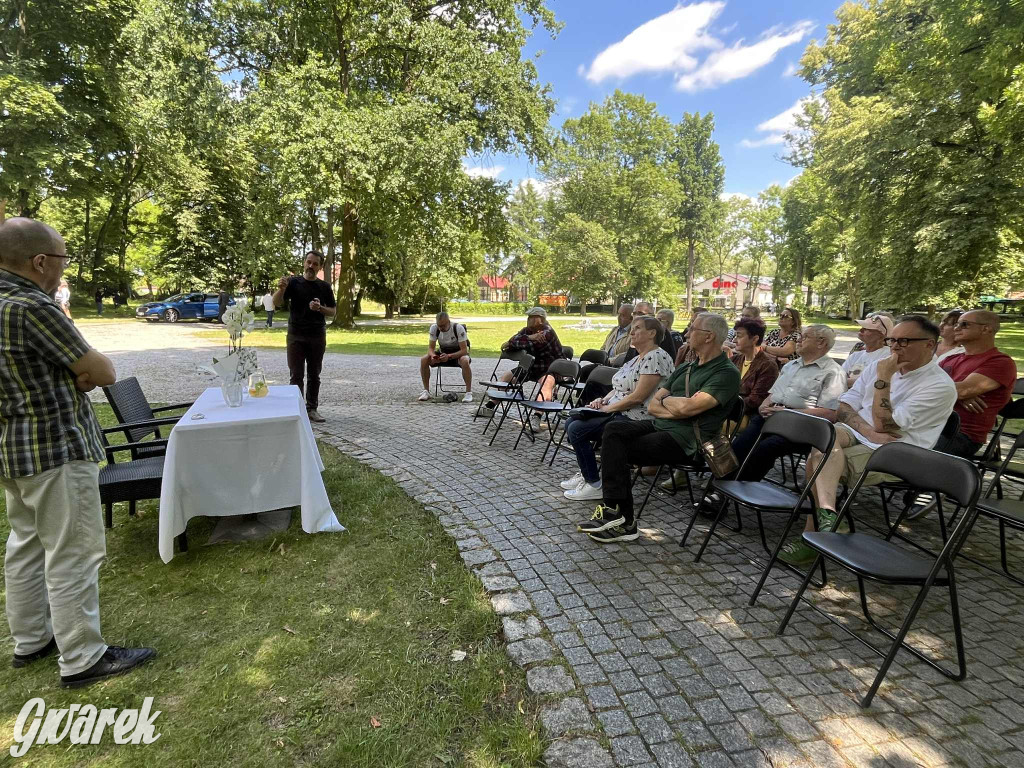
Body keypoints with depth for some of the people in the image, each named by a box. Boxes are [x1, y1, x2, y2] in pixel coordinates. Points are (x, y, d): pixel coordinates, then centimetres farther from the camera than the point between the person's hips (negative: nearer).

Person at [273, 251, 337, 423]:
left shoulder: (324, 287, 6)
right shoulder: (293, 282, 0)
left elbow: (333, 311, 8)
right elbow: (277, 303, -9)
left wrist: (319, 308, -13)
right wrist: (281, 289, -30)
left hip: (317, 337, 2)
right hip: (296, 336, -2)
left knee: (314, 375, 8)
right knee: (296, 376, -1)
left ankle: (312, 409, 15)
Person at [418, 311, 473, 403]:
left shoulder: (458, 328, -25)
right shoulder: (434, 328, -14)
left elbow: (464, 350, -26)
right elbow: (431, 347, -9)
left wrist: (449, 356, -41)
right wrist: (433, 355, -34)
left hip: (458, 354, -4)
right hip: (443, 353, 4)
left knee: (464, 361, -39)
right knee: (423, 360, -21)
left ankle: (469, 393, -27)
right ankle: (426, 391, -10)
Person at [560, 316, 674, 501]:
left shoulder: (655, 357, -15)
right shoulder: (637, 359, 17)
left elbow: (638, 397, -22)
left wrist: (607, 408, -14)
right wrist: (603, 400, 1)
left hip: (635, 419, -10)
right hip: (617, 412, 10)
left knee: (577, 429, -19)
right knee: (571, 422, 3)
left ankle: (594, 485, -7)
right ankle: (585, 473, 13)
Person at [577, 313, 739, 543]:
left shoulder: (727, 373, -8)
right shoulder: (685, 368, 19)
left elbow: (686, 407, -22)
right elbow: (652, 406, 12)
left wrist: (666, 399, -1)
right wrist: (674, 410, -8)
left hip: (684, 440, -8)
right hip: (659, 427, 8)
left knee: (617, 450, -18)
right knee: (613, 429, -15)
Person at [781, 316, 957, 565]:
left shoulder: (940, 386, -7)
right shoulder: (878, 366, 14)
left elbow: (884, 426, -15)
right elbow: (844, 408, 6)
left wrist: (883, 379, -14)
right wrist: (869, 431, -13)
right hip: (856, 436, 6)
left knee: (819, 458, -29)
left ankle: (812, 534, -29)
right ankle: (826, 513, -41)